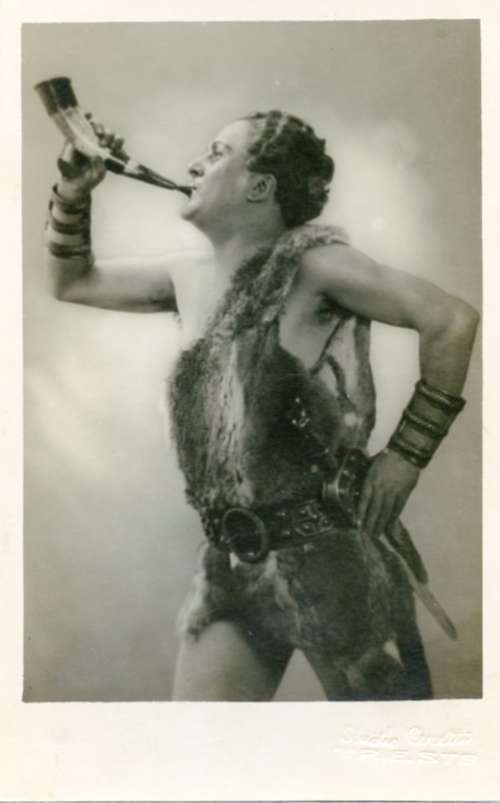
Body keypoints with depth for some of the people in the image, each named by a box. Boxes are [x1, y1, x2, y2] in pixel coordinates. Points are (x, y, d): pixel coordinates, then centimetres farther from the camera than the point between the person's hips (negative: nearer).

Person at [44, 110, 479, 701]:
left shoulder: (308, 260, -11)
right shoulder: (188, 278, 9)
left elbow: (452, 320, -12)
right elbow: (72, 282, 22)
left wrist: (407, 452, -11)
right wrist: (74, 191, 9)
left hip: (326, 559, -6)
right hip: (229, 565, 6)